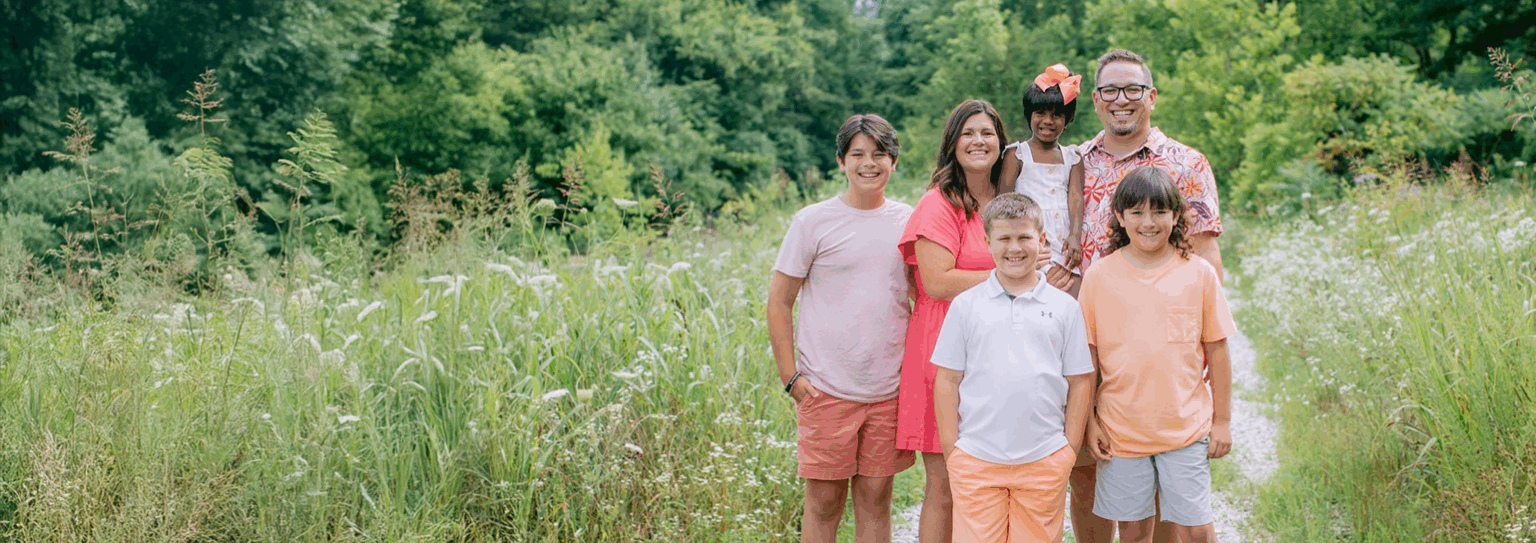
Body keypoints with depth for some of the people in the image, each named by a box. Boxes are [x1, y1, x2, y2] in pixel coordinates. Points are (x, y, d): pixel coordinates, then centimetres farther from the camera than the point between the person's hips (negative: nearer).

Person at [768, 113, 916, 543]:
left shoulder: (907, 221, 8)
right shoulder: (813, 222, -2)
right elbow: (779, 302, 1)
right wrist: (790, 377, -6)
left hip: (890, 390, 3)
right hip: (827, 389, -3)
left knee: (876, 497, 7)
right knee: (824, 500, 1)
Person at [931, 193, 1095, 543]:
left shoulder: (1065, 307, 6)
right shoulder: (966, 305, 4)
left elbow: (1080, 381, 7)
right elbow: (948, 380, 5)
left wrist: (1070, 448, 2)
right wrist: (950, 448, 1)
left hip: (1044, 460, 1)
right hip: (976, 459, 0)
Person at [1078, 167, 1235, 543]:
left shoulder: (1199, 273, 0)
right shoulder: (1099, 276, 0)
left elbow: (1217, 352, 4)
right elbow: (1087, 356, 4)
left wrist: (1222, 421, 4)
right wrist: (1089, 421, 2)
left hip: (1186, 426, 0)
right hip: (1120, 430, 1)